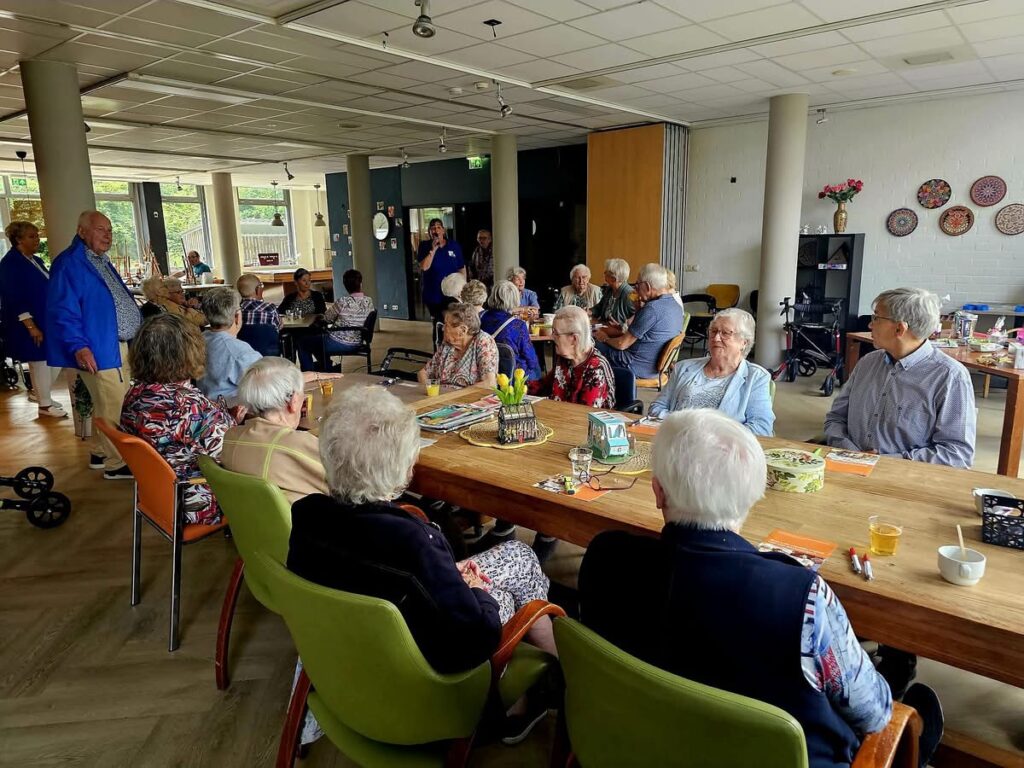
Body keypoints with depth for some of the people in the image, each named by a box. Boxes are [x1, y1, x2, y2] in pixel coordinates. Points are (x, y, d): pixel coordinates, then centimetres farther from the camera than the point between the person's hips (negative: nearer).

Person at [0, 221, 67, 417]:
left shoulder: (35, 260, 13)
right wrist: (31, 326, -22)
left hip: (47, 321, 8)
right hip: (30, 325, -8)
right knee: (40, 361, -1)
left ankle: (37, 392, 29)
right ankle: (44, 404, 12)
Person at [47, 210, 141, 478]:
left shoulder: (102, 262, 16)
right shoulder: (68, 264, -13)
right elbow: (62, 311, -20)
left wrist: (138, 330, 24)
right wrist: (78, 345, -27)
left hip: (119, 346, 10)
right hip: (99, 350, -10)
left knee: (110, 404, 18)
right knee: (114, 407, -5)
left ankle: (100, 453, 31)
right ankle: (117, 463, 5)